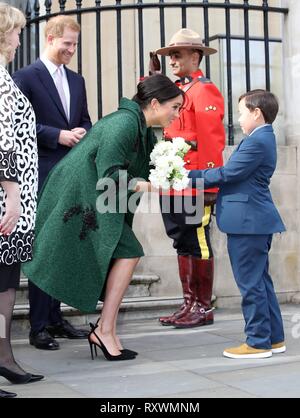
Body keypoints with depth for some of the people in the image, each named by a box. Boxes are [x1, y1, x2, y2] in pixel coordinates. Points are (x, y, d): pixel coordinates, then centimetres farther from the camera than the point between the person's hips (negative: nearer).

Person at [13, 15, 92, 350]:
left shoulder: (77, 81, 16)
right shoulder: (26, 77, -4)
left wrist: (82, 132, -4)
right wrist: (58, 135, -17)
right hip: (41, 177, -6)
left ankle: (55, 318, 22)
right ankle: (38, 327, 5)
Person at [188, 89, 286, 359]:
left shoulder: (257, 141, -16)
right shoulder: (262, 138, 16)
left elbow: (226, 174, -18)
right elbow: (235, 175, 14)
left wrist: (190, 176, -10)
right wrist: (195, 177, 9)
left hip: (248, 222, -11)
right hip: (256, 221, 11)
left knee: (251, 282, -2)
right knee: (260, 280, 16)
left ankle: (258, 342, 7)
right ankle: (274, 338, 25)